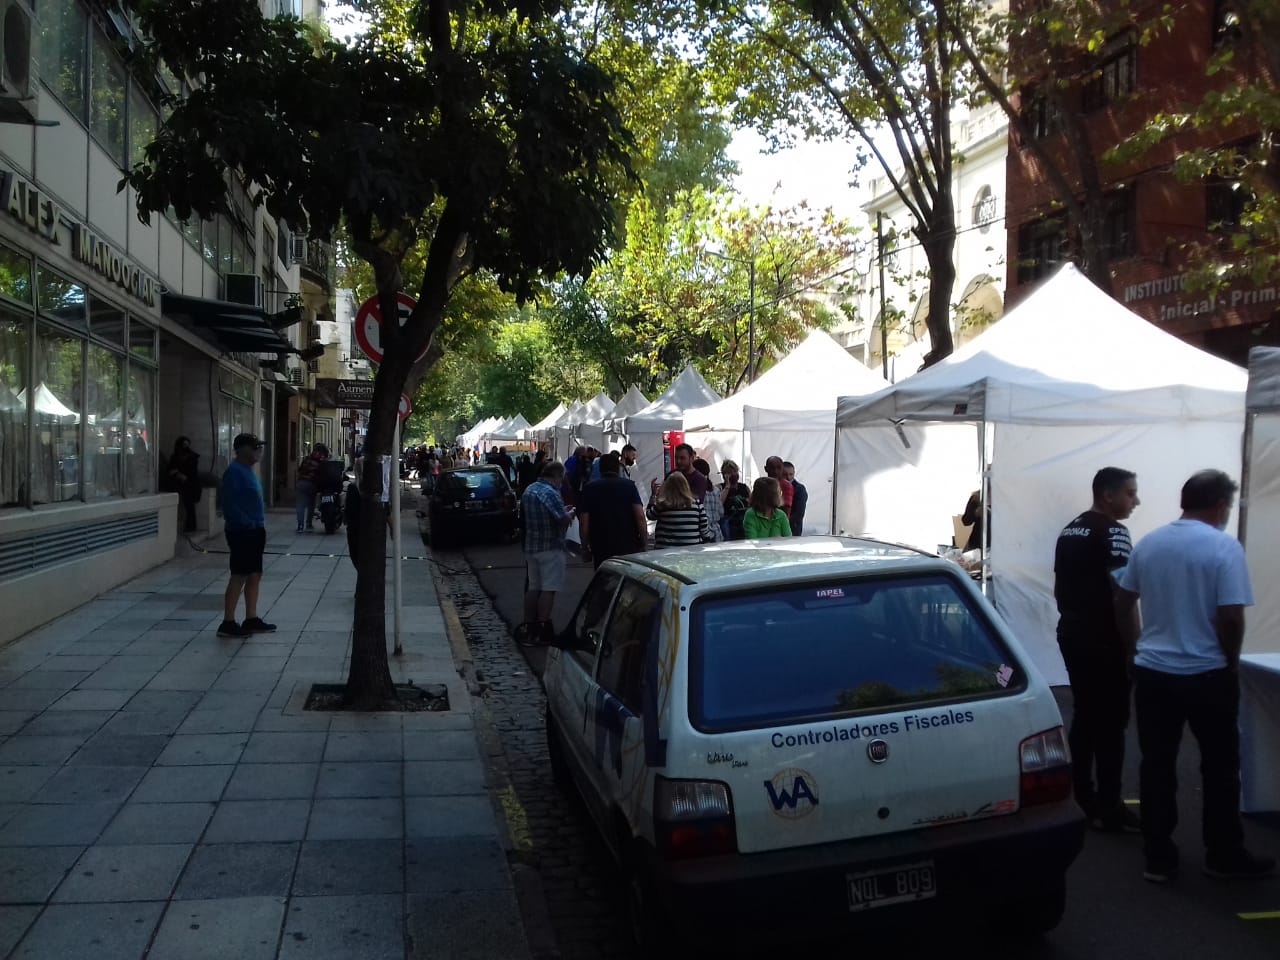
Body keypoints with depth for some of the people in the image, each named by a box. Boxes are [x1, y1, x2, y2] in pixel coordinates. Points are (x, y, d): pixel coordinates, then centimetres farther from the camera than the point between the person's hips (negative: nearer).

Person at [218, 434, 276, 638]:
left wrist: (261, 523, 14)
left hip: (255, 531, 10)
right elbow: (229, 505, -21)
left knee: (254, 576, 13)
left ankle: (251, 619, 20)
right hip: (241, 532, -10)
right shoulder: (234, 471, -15)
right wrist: (248, 524, -21)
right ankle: (228, 623, 0)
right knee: (239, 577, -6)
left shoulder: (248, 470, 15)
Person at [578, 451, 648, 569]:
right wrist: (644, 541, -1)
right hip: (629, 546, 0)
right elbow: (640, 517, -9)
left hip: (601, 548, 0)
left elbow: (584, 522, -2)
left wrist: (585, 546, 7)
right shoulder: (629, 485, 0)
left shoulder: (589, 488, 2)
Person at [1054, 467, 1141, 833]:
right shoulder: (1112, 532, -14)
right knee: (1111, 722, -3)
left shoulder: (1069, 531, 13)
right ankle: (1108, 808, 2)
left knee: (1084, 716, 14)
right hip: (1104, 641, -9)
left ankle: (1081, 798, 20)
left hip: (1072, 635, 9)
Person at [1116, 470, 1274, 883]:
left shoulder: (1147, 543, 4)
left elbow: (1123, 604, 10)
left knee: (1157, 767, 9)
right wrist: (1230, 663, -1)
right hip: (1207, 675, -4)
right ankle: (1224, 856, 25)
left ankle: (1159, 858, 15)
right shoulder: (1224, 547, -13)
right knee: (1220, 768, 13)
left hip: (1152, 673, 4)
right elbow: (1231, 617, -17)